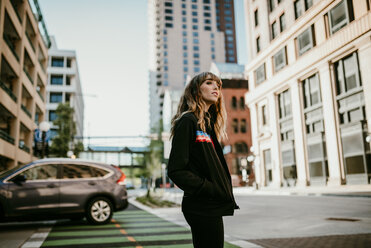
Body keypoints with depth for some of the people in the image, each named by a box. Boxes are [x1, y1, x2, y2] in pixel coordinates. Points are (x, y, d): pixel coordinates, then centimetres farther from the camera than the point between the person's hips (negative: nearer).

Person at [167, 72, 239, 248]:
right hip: (202, 207, -9)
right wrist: (212, 190, -18)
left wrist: (224, 194, 10)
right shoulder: (188, 121, -11)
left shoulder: (208, 124, 17)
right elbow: (176, 170, -18)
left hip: (212, 206, 9)